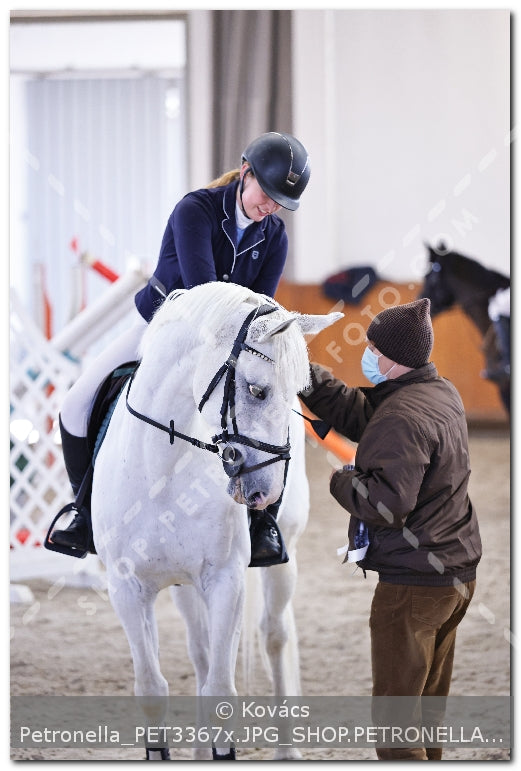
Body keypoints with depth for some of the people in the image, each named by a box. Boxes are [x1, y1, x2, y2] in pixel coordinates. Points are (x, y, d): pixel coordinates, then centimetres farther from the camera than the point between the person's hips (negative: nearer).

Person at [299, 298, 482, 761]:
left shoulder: (402, 418, -24)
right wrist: (308, 375, 4)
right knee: (428, 702, 21)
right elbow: (360, 415, 12)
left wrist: (341, 482, -12)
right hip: (456, 575, 10)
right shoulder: (443, 392, 8)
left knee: (393, 713, -3)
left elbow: (388, 503, -29)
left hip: (413, 584, -10)